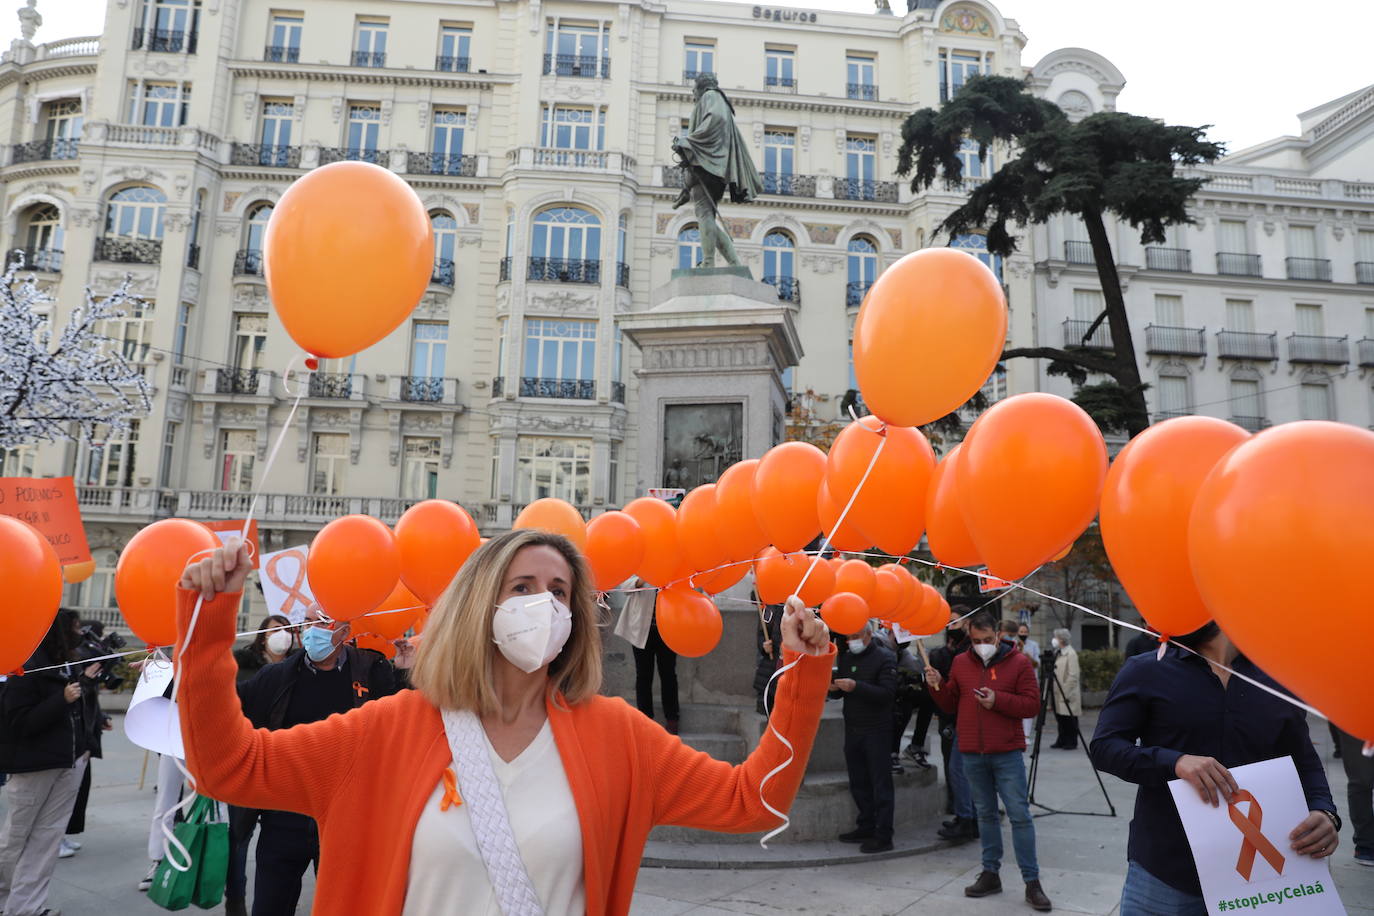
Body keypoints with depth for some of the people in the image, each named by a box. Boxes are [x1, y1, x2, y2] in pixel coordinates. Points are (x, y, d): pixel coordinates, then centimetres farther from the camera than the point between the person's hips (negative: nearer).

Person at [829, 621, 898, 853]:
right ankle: (866, 827, 26)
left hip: (876, 731, -7)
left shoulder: (885, 657, -8)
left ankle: (883, 836, 4)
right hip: (852, 729, 7)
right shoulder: (846, 658, 12)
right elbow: (839, 694, 15)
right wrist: (833, 689, -8)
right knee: (858, 782, 13)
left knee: (881, 784, -1)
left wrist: (856, 687, -28)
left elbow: (888, 693, -19)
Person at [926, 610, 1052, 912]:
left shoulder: (1018, 662, -4)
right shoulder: (960, 663, 7)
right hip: (972, 753, 4)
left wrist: (998, 700, -20)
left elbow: (1032, 703, -7)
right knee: (985, 813, 13)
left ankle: (1032, 881, 7)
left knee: (1019, 814, -2)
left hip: (1007, 753, -4)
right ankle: (990, 873, 24)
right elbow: (950, 704, 13)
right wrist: (937, 686, -6)